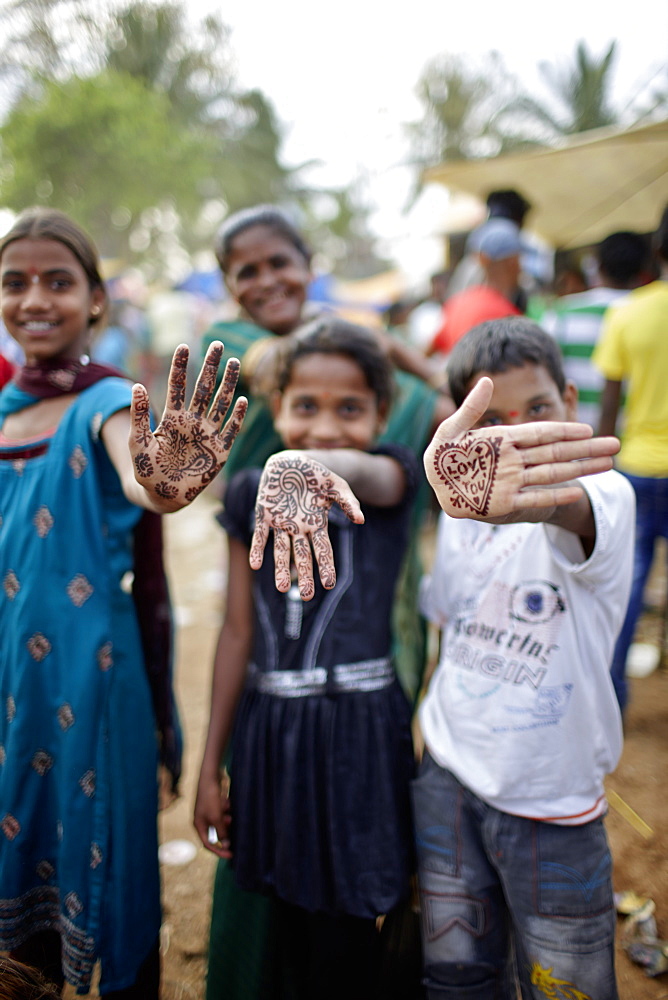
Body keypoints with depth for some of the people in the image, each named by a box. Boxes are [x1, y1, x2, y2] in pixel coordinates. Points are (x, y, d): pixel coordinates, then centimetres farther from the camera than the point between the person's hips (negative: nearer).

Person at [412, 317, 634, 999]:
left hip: (552, 805, -3)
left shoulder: (602, 494, -18)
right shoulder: (459, 513, -1)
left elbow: (568, 508, -42)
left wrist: (521, 496, -64)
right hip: (446, 779, 4)